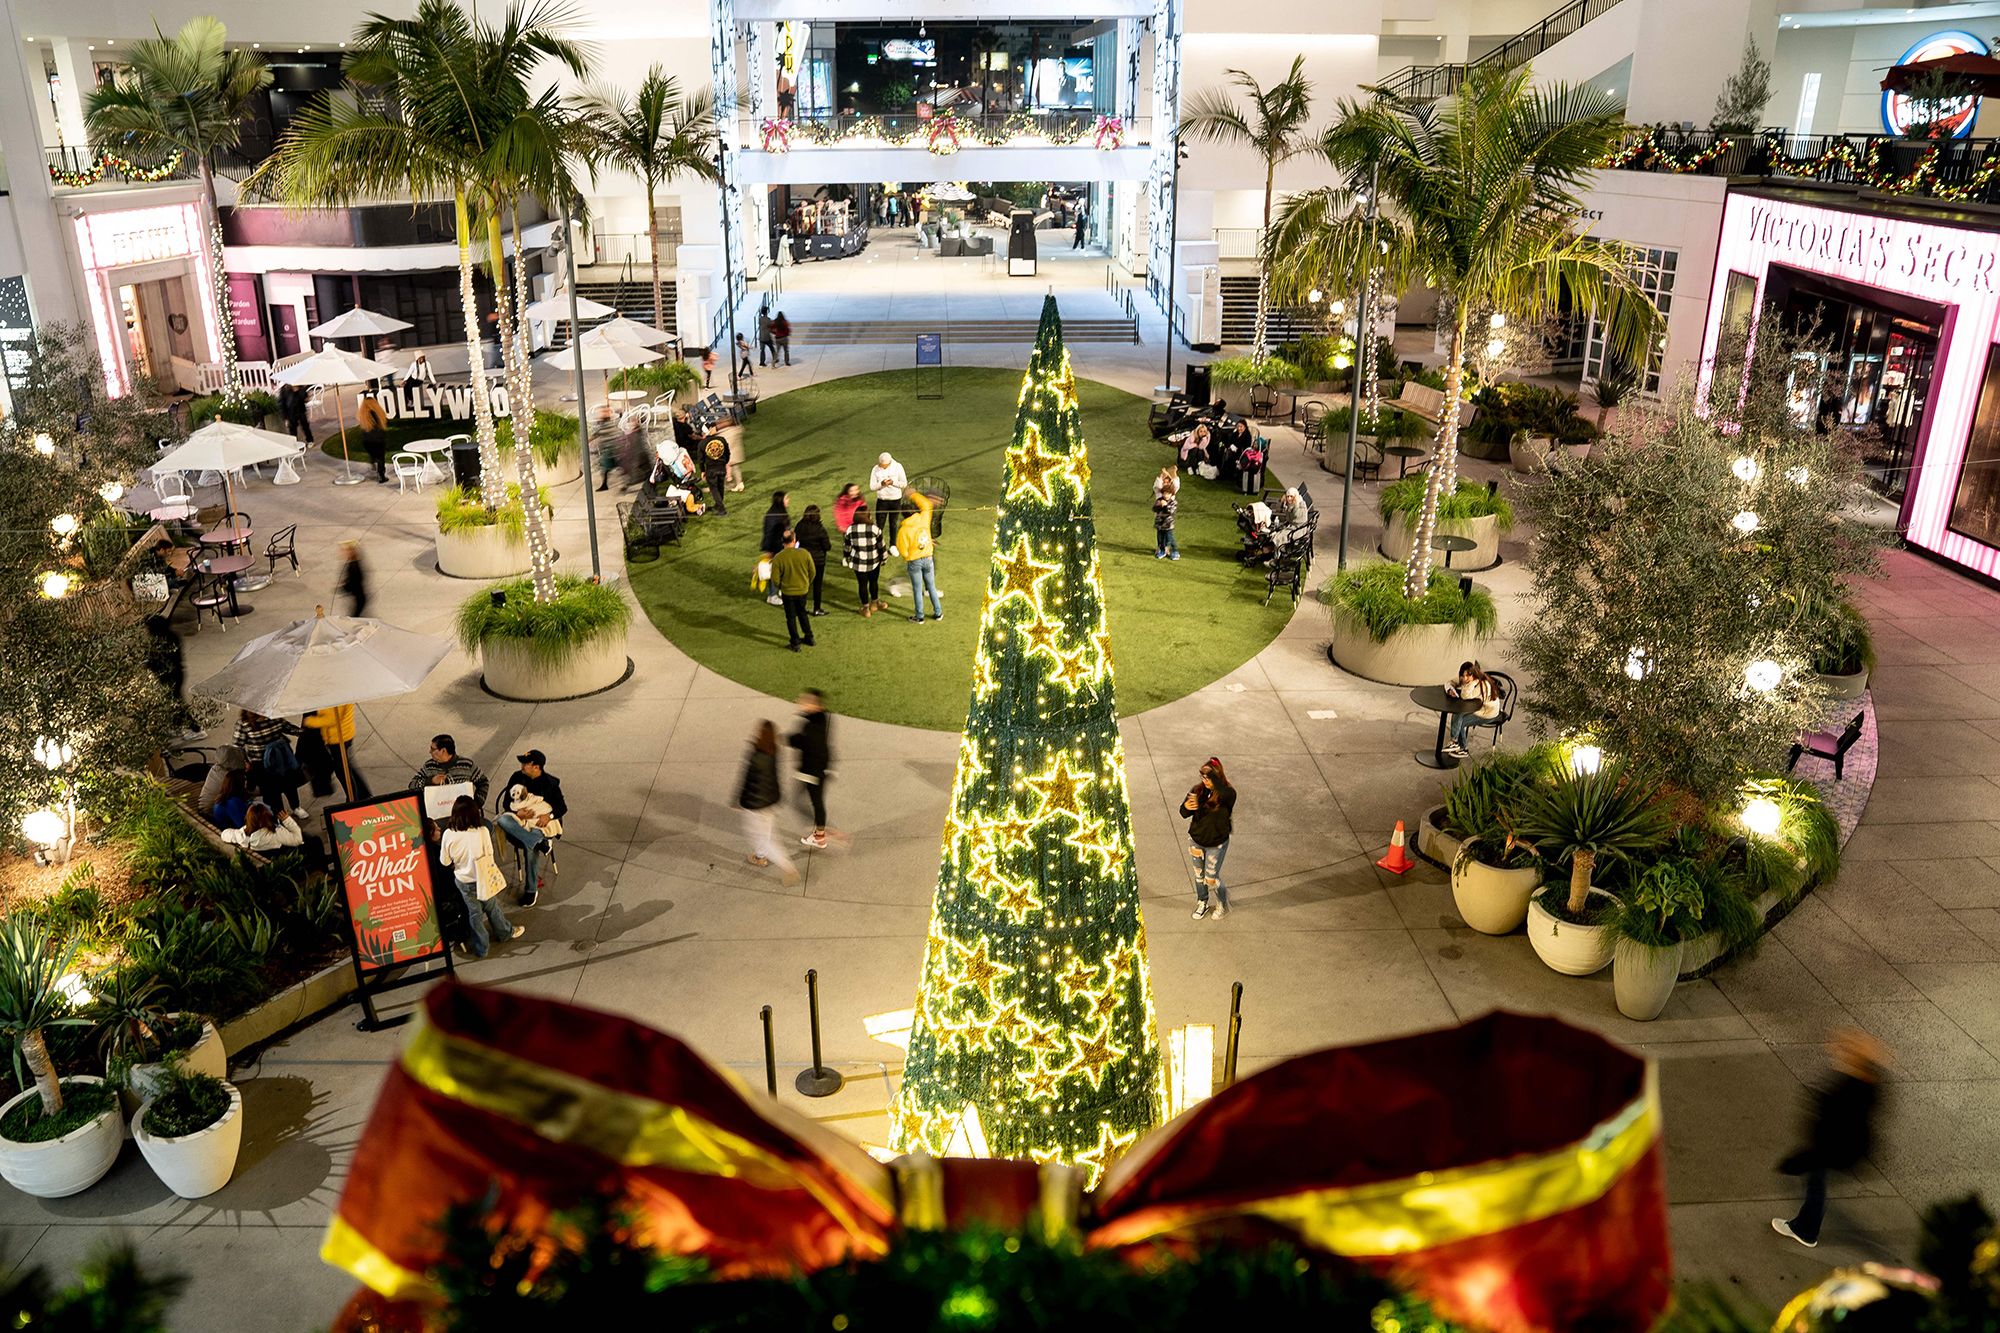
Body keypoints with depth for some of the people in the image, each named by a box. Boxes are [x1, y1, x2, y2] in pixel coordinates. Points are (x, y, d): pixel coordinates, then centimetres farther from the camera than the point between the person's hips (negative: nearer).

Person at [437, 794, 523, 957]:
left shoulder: (448, 834, -21)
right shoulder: (482, 831, -25)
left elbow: (445, 861, -9)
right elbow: (489, 855, -11)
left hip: (463, 881, 1)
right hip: (483, 878, -1)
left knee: (474, 912, 19)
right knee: (492, 907, 24)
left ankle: (481, 948, 31)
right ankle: (505, 932, 46)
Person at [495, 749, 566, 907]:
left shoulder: (550, 783, -2)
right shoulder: (517, 777, 4)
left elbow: (562, 807, 1)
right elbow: (507, 802, 7)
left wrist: (549, 816, -19)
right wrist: (517, 813, -15)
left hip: (541, 820, -3)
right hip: (519, 819, 3)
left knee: (531, 847, -32)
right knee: (502, 819, -33)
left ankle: (531, 889, -16)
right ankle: (540, 842, -39)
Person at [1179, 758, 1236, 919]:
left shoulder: (1228, 794, -22)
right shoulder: (1198, 789, -11)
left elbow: (1224, 795, -49)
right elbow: (1184, 814, -7)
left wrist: (1212, 774, -46)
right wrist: (1186, 807, -31)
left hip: (1216, 844, -4)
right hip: (1195, 841, 4)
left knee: (1211, 879, 9)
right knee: (1199, 874, 21)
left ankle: (1223, 904, 38)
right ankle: (1202, 903, 45)